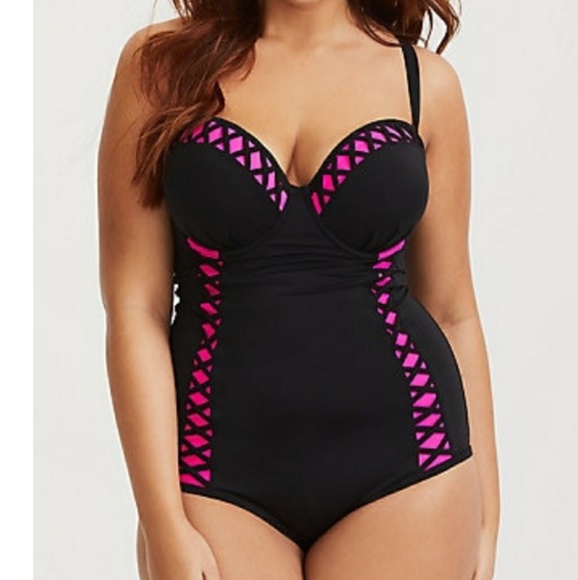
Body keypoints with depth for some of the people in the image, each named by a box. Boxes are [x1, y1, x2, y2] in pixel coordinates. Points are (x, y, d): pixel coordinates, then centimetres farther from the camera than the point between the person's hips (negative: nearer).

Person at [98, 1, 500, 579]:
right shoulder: (162, 61, 0)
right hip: (221, 468, -1)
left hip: (400, 468, 1)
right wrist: (165, 528, -9)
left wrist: (485, 519, 8)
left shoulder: (425, 80, 4)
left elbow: (453, 312, 8)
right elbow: (135, 307, -4)